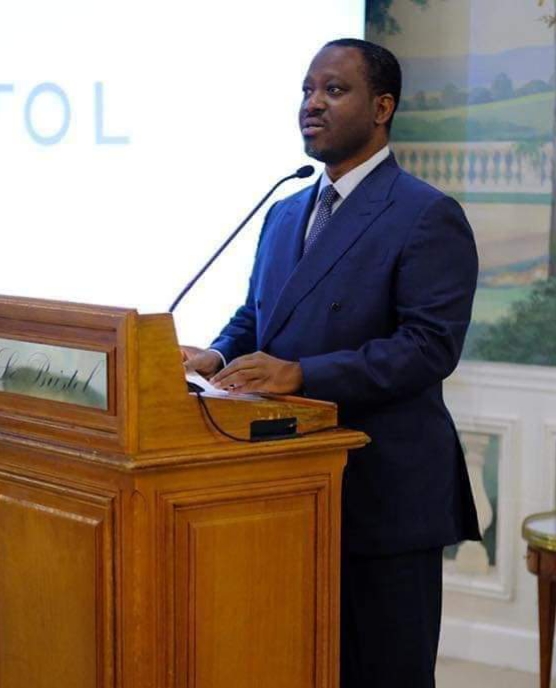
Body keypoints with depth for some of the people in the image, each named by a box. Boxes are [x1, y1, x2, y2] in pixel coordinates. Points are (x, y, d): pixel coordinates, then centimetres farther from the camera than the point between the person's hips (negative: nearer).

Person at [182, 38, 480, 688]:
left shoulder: (427, 216, -10)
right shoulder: (284, 213, 14)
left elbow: (430, 344, -19)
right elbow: (255, 315, 20)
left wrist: (300, 374, -26)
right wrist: (219, 358, -4)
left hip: (382, 491, -7)